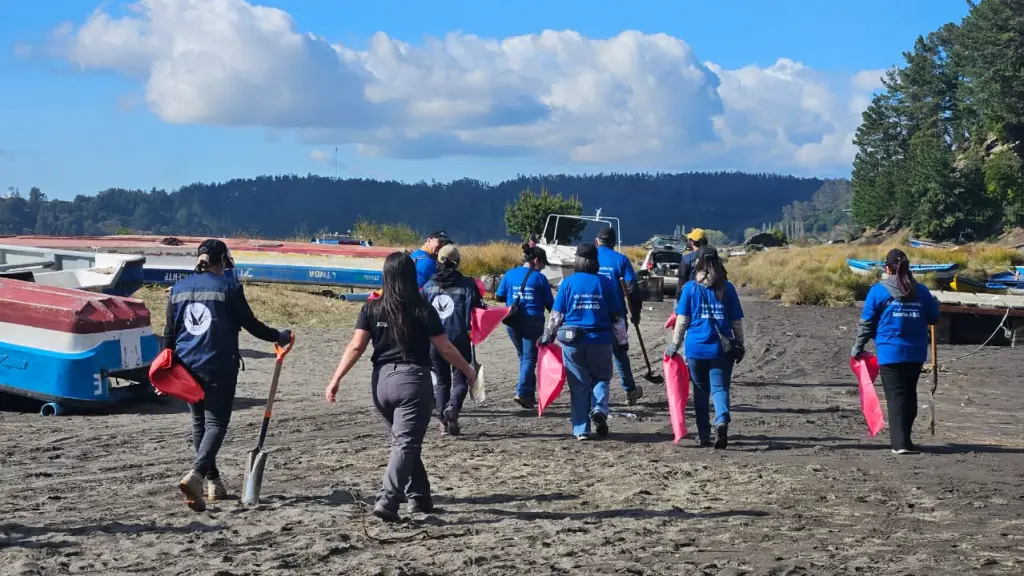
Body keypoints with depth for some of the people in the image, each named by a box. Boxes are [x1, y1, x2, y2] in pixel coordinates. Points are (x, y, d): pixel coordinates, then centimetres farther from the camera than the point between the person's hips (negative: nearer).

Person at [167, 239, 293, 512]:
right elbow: (249, 323, -3)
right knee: (216, 422, -4)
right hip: (218, 366, -5)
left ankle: (213, 481, 22)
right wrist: (278, 336, 11)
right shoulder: (228, 287, -6)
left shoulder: (179, 288, 8)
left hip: (186, 365, 5)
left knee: (199, 423, 16)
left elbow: (170, 332, 10)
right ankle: (196, 474, -26)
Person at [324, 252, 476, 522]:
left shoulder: (372, 308, 1)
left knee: (402, 441, 19)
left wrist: (336, 379, -3)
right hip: (413, 379, -4)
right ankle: (387, 501, -17)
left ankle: (419, 498, 25)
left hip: (382, 379, 4)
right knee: (406, 444, -3)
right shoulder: (423, 310, -6)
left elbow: (356, 347, -5)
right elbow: (445, 349, -2)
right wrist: (468, 371, 13)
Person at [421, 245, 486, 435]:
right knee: (460, 378, 7)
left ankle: (443, 421, 9)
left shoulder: (429, 285, 5)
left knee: (442, 380, 15)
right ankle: (453, 406, -22)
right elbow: (479, 309, -7)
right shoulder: (467, 284, -5)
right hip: (459, 338, -3)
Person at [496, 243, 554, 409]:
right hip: (533, 321, -4)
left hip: (512, 321, 4)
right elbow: (550, 304, -1)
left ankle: (529, 394, 20)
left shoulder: (510, 274, 4)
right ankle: (522, 392, -16)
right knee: (530, 357, -1)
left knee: (523, 356, 18)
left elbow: (499, 296, 8)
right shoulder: (539, 278, -5)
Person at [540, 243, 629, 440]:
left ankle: (581, 430, 6)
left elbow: (556, 314, 0)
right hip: (600, 341, 0)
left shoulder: (568, 282, -1)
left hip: (573, 342, 0)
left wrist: (548, 337, 12)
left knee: (578, 385, 8)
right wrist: (622, 340, 13)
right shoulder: (605, 283, 0)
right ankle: (599, 408, -8)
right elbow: (617, 316, 3)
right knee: (601, 378, 19)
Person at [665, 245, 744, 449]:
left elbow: (682, 319, -2)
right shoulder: (727, 288, 3)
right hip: (722, 348, 0)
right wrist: (740, 345, 15)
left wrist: (675, 344, 5)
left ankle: (704, 434, 17)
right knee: (719, 388, 1)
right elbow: (737, 320, 5)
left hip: (696, 347, 0)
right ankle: (722, 421, -27)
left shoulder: (690, 288, -1)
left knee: (701, 390, 13)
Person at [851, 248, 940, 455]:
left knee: (896, 396, -2)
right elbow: (933, 318, 12)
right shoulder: (921, 291, 4)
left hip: (890, 352, -4)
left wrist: (858, 348, 9)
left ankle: (900, 442, -10)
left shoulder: (878, 290, -5)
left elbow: (866, 323, -3)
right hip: (916, 353, 4)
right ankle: (903, 439, 26)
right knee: (910, 394, 16)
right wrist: (935, 303, 34)